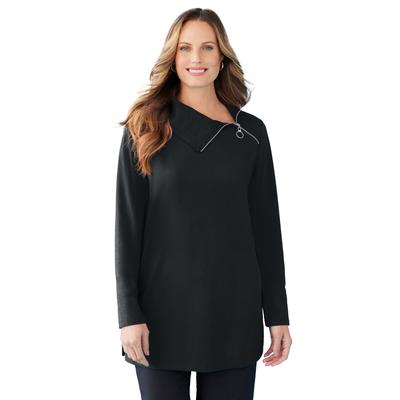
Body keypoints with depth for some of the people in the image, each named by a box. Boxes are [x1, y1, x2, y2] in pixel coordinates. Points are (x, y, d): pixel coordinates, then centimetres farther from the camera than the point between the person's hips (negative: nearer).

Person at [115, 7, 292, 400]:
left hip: (233, 313, 1)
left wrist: (278, 314, 4)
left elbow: (266, 227, 6)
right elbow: (127, 225, -2)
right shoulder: (144, 128, 1)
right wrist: (129, 314, -8)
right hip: (163, 311, -1)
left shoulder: (251, 132, 5)